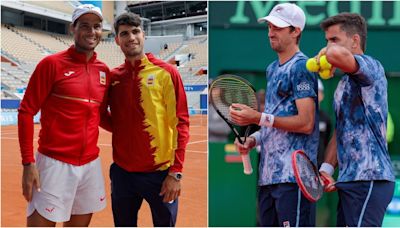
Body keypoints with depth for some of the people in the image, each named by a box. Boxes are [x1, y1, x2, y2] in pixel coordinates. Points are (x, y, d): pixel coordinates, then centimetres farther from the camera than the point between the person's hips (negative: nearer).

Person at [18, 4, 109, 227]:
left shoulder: (104, 71, 9)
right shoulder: (52, 64, -6)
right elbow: (26, 112, -7)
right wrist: (28, 162, -13)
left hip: (91, 164, 6)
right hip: (56, 164, -5)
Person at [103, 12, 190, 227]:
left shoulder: (166, 72, -5)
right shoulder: (113, 77, 6)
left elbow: (180, 123, -7)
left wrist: (176, 172, -12)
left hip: (160, 173, -3)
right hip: (122, 172, 4)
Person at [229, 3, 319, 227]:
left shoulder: (301, 67, -8)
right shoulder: (272, 69, 19)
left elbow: (306, 123, -17)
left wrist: (258, 118, -20)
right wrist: (254, 139, 7)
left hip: (292, 176, -9)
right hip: (268, 174, 9)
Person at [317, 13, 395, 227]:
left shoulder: (371, 67, -9)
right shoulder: (344, 83, 21)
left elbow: (338, 55, -32)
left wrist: (327, 51, -8)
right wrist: (327, 167, 7)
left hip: (369, 179, -10)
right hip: (349, 181, 10)